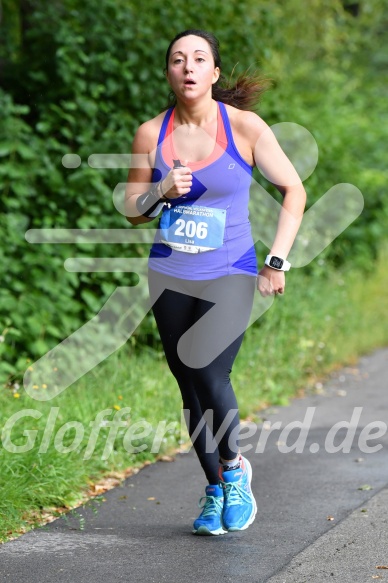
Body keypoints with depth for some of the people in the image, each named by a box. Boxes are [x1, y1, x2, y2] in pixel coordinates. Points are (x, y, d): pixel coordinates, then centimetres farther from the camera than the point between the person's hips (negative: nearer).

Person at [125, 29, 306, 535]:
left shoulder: (244, 126, -6)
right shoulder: (152, 134, 1)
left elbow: (294, 190, 0)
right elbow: (132, 211, 9)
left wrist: (277, 262, -5)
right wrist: (162, 192, -12)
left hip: (229, 274, -3)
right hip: (170, 274, 3)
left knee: (208, 372, -21)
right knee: (190, 386, 6)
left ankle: (234, 467, 5)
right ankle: (214, 490, 22)